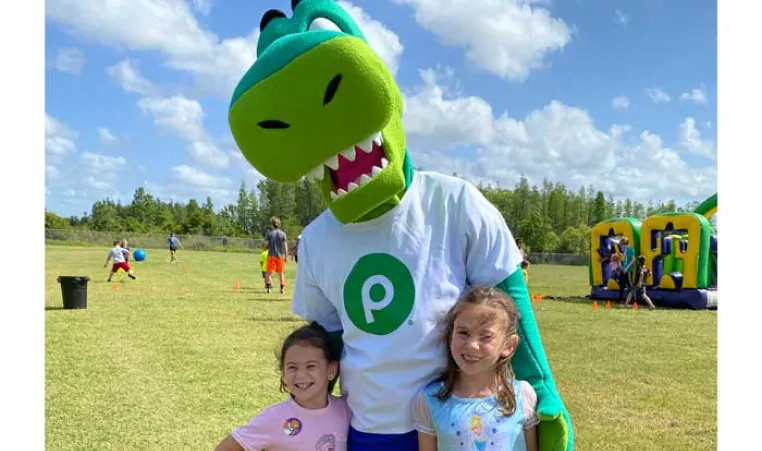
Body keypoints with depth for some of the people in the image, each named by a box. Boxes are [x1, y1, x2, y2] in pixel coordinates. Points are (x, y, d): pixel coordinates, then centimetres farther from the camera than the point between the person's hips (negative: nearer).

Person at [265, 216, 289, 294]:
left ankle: (268, 286, -7)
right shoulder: (283, 234, 0)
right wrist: (286, 256, 1)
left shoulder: (269, 233, -3)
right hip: (280, 255, 1)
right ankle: (282, 288, 8)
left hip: (271, 255, -1)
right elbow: (285, 246, -3)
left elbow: (266, 245, -4)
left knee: (269, 272, 6)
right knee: (280, 272, 11)